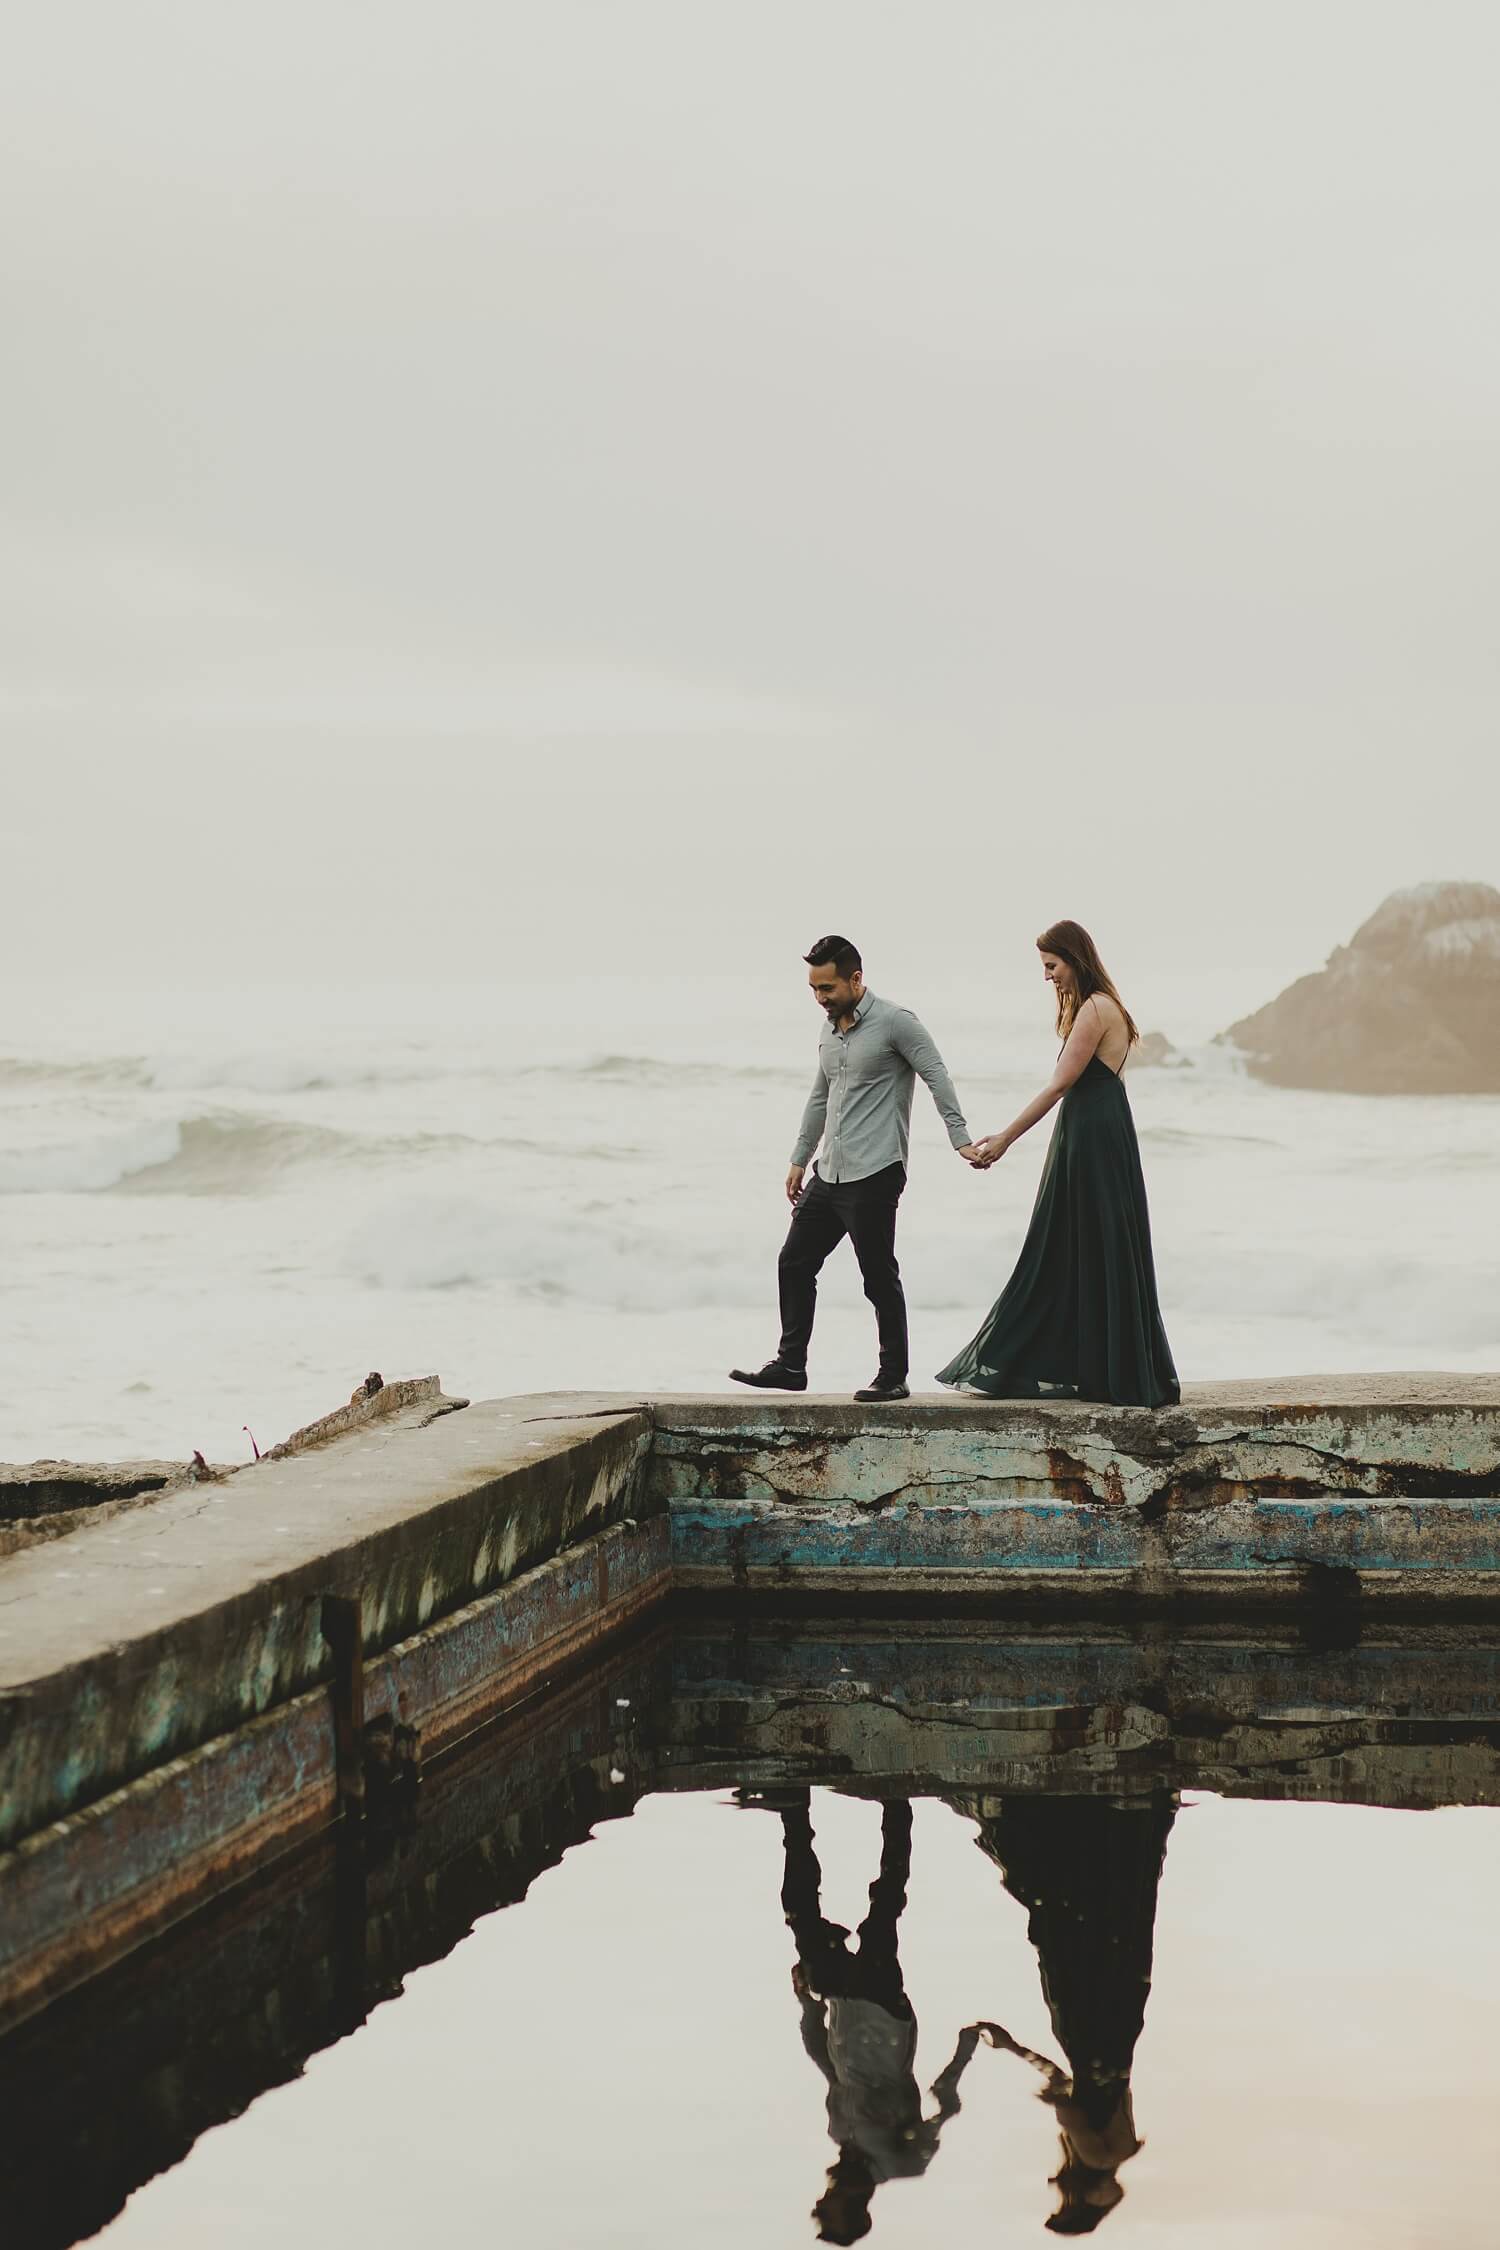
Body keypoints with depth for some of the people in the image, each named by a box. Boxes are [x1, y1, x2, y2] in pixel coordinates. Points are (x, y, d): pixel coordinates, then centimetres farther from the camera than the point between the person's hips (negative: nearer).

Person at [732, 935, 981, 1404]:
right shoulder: (830, 1031, 15)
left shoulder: (894, 1022, -9)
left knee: (879, 1277, -4)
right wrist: (800, 1160, 26)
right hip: (829, 1174, 8)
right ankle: (790, 1365, 16)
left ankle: (893, 1377, 3)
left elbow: (937, 1078, -12)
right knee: (794, 1263, 9)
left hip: (874, 1175, -8)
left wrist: (961, 1139, -21)